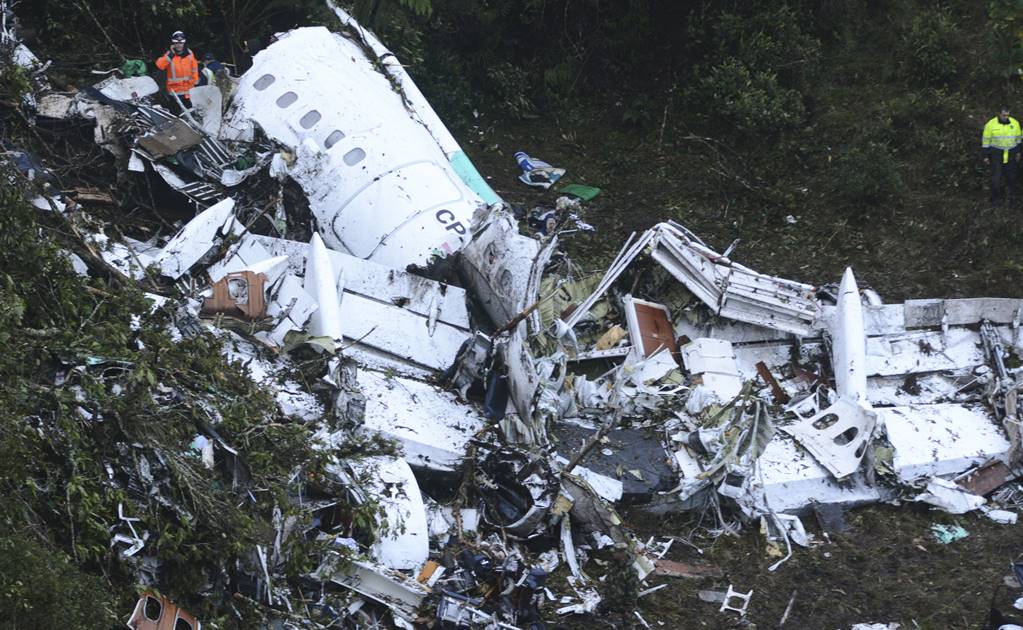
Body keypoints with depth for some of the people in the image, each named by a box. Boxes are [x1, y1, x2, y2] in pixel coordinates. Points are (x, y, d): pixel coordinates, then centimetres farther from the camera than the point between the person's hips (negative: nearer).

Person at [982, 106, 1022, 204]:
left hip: (1011, 155, 2)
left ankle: (1009, 195, 24)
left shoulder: (1015, 123, -3)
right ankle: (995, 195, 15)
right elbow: (986, 141, -4)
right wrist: (986, 156, -4)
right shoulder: (991, 124, -11)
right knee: (996, 176, -2)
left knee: (1011, 176, 8)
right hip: (996, 154, -2)